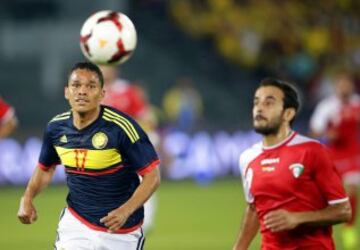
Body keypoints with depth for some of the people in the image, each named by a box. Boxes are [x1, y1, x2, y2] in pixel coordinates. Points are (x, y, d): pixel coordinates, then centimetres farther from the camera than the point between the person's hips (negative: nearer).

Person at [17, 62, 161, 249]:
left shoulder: (121, 127, -20)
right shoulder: (56, 127, -4)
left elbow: (152, 176, -17)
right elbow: (45, 167, 15)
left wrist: (125, 211, -31)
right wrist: (27, 199, -3)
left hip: (120, 231, -3)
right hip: (74, 223, 3)